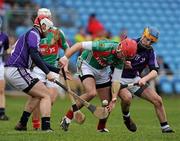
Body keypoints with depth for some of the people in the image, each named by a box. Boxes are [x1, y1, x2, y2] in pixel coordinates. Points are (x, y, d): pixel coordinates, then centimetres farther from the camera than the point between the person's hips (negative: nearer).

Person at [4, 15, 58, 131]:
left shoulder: (29, 34, 26)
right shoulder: (34, 33, -5)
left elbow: (38, 61, 31)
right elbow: (34, 55, -21)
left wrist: (58, 70, 30)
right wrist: (48, 73, -24)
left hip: (9, 71, 10)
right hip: (17, 70, -10)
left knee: (37, 95, 25)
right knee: (45, 95, -7)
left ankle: (22, 124, 26)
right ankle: (46, 127, -19)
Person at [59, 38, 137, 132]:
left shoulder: (120, 60, -15)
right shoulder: (105, 46, -34)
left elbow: (115, 80, -9)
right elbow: (79, 45, -30)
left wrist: (114, 99, -18)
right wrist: (66, 57, -35)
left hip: (102, 71, 6)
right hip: (87, 65, -6)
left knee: (107, 102, 3)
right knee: (91, 93, -29)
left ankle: (101, 127, 27)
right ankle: (67, 118, -19)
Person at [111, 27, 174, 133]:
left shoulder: (150, 52, -5)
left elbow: (154, 71, -14)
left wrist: (144, 79, -34)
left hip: (136, 79, 5)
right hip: (119, 78, -5)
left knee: (158, 100, -4)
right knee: (127, 97, -35)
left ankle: (165, 128, 8)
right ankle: (126, 118, -3)